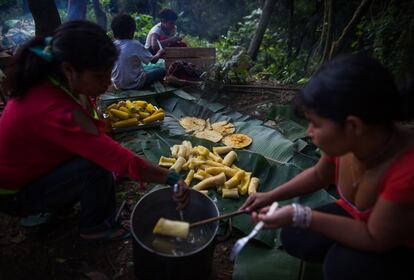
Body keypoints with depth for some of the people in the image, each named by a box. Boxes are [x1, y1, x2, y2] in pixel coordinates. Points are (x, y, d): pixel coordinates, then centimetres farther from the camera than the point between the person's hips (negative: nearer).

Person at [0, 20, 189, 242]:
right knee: (98, 165, -26)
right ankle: (94, 228, 0)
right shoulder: (54, 111, -39)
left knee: (99, 155, -2)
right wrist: (171, 178, -33)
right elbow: (122, 161, -40)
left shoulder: (47, 83, -12)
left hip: (31, 167, 8)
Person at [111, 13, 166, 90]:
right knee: (161, 70, 9)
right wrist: (159, 54, 13)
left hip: (117, 84, 6)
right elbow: (153, 60, -9)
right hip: (134, 84, -6)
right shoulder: (135, 45, -17)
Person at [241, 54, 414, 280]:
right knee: (294, 237, -8)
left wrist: (300, 216, -32)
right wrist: (271, 196, -7)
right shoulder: (347, 140, -20)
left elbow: (375, 239, -27)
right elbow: (319, 175, 1)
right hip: (357, 218, 5)